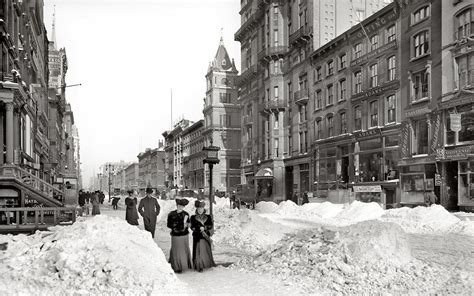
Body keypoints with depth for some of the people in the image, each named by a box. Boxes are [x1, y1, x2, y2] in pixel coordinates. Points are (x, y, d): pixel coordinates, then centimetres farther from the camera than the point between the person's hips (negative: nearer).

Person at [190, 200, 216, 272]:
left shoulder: (208, 217, 6)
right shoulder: (193, 217, 1)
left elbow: (211, 226, -3)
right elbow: (192, 227, -6)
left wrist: (204, 227, -17)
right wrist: (199, 228, -19)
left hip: (206, 237, 2)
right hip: (197, 237, -2)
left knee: (207, 251, 6)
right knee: (198, 252, -2)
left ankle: (207, 264, 18)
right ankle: (199, 267, 3)